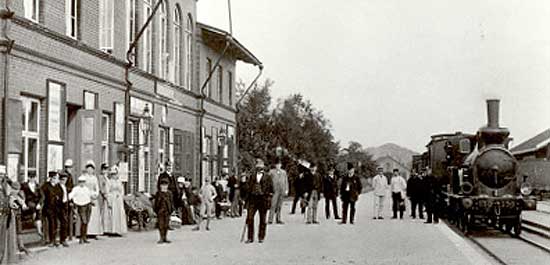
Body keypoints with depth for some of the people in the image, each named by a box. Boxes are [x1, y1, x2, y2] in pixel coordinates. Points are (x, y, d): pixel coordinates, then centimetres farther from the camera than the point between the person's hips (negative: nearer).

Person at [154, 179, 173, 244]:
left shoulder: (169, 193, 9)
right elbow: (156, 201, 3)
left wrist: (171, 210, 4)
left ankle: (165, 238, 12)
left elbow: (171, 201, 10)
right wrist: (156, 210, -2)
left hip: (167, 211, 2)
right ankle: (161, 238, 0)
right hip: (160, 210, -2)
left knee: (166, 225, 4)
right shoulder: (158, 193, 3)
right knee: (161, 224, -3)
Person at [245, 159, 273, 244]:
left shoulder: (267, 177, 4)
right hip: (253, 199, 2)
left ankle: (261, 237, 14)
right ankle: (250, 237, 3)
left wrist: (268, 200, -5)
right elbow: (248, 187, 12)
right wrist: (247, 199, 5)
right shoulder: (252, 176, 11)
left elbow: (271, 189, 3)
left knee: (262, 220, 4)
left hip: (263, 199, -2)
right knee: (249, 218, -5)